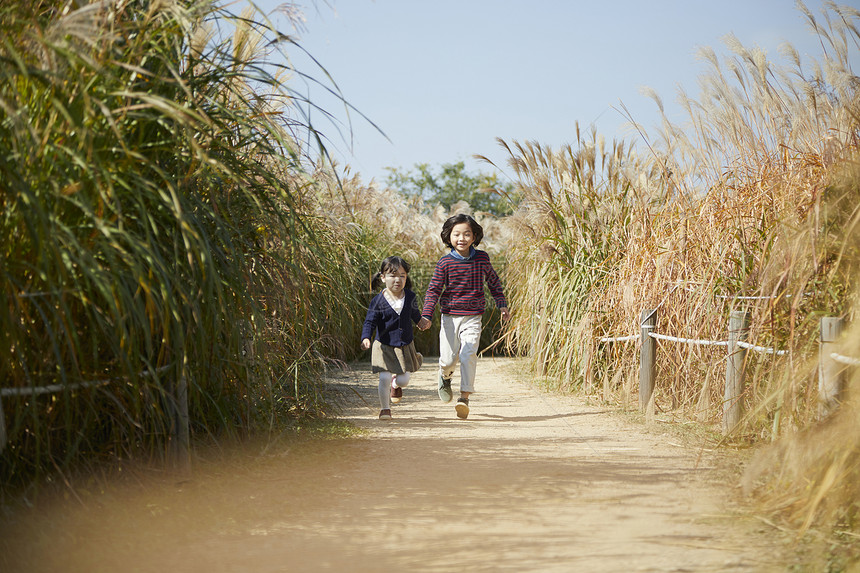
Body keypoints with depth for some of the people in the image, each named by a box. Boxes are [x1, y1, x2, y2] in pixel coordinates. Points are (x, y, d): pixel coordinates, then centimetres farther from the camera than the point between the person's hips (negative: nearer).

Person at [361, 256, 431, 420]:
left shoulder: (410, 296, -1)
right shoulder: (378, 301, -12)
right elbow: (370, 322, -12)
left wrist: (420, 321, 34)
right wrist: (365, 338, -27)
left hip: (405, 345, 3)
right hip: (384, 346, -3)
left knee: (404, 380, 5)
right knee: (384, 378, -10)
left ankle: (396, 383, 43)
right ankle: (385, 408, 9)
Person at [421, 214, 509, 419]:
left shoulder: (482, 259, 2)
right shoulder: (445, 262, -4)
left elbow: (493, 282, 19)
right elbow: (434, 290, -3)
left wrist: (502, 305, 17)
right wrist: (426, 315, -13)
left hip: (472, 318, 0)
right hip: (450, 317, 0)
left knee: (468, 355, -15)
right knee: (448, 358, -1)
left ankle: (465, 396, -12)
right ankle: (445, 376, 35)